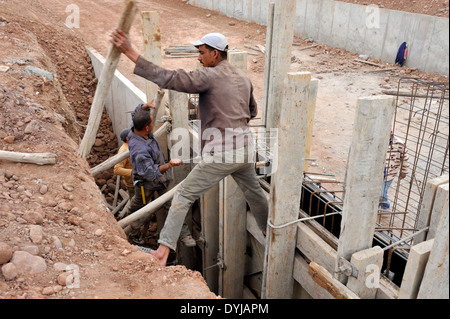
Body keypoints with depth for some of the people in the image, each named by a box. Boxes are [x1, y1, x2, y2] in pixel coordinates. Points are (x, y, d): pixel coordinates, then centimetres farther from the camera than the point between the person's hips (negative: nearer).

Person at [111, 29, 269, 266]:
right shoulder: (243, 78, 13)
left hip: (219, 154, -8)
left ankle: (164, 249, -7)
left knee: (184, 195, -3)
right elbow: (252, 112, 25)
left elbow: (170, 78, -23)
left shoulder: (209, 76, -11)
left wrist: (131, 53, -23)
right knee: (254, 193, 27)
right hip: (243, 149, 8)